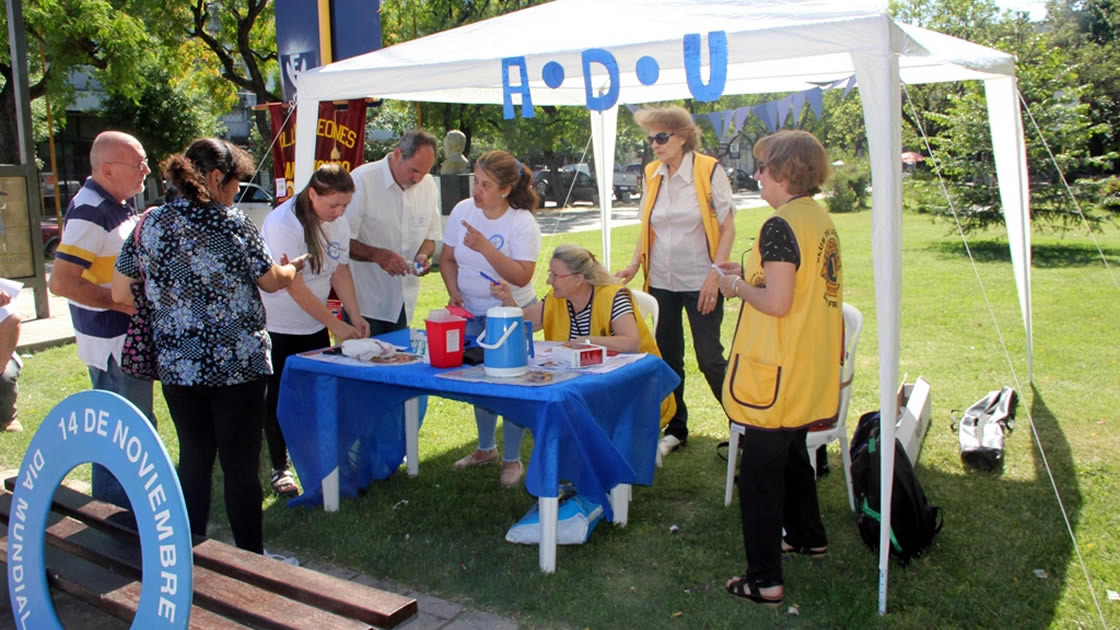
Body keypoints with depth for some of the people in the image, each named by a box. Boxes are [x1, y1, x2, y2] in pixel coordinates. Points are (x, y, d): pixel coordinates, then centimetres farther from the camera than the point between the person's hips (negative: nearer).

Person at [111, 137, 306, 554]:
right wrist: (293, 267, 21)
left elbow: (120, 293, 4)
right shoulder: (233, 224, -11)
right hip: (237, 364, -4)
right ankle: (250, 559, 19)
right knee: (240, 464, 7)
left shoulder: (150, 224, 1)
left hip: (178, 366, 4)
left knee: (193, 458, 17)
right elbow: (272, 281, -1)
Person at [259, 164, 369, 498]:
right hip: (276, 325, -6)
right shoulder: (282, 224, -24)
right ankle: (280, 469, 16)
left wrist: (355, 317, -12)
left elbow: (340, 271, 1)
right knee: (279, 399, 3)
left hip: (314, 325, 6)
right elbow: (294, 286, -25)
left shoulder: (338, 224, -2)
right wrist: (336, 324, -24)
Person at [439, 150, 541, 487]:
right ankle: (486, 448, 37)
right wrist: (454, 292, -10)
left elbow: (521, 276, -27)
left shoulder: (522, 223, -19)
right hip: (471, 313, 5)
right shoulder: (463, 210, -5)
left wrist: (485, 247, -34)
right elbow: (447, 258, 5)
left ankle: (512, 459, 18)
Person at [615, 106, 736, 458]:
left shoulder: (709, 171, -8)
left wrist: (715, 274, -15)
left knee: (709, 358, -2)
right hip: (661, 281, 5)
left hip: (700, 282, -5)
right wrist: (635, 264, 1)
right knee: (667, 356, 11)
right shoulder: (652, 175, 6)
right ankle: (676, 429, 25)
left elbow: (727, 226, -7)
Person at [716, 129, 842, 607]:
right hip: (811, 371, 9)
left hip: (776, 373, -9)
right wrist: (752, 275, 13)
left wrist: (738, 287, -7)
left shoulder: (780, 226, -19)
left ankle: (764, 580, 6)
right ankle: (809, 536, 44)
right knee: (792, 454, 26)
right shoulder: (822, 222, 9)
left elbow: (777, 302, -23)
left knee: (760, 472, -1)